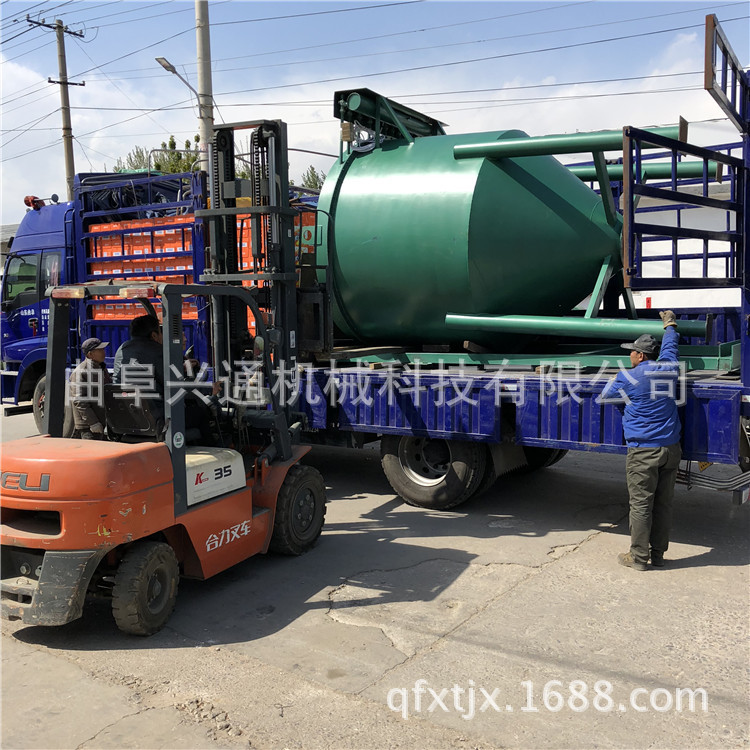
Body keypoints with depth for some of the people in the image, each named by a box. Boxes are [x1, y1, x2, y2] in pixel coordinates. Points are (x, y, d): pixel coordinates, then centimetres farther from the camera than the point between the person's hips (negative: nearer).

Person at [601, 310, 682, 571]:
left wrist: (614, 380, 30)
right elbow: (670, 346, 27)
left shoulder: (627, 378, -8)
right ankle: (658, 554, 19)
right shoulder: (668, 368, 5)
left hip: (643, 452, -5)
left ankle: (638, 557, 7)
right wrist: (670, 324, 45)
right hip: (671, 449, 6)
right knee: (663, 504, 11)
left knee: (640, 505, 1)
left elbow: (605, 396, 10)